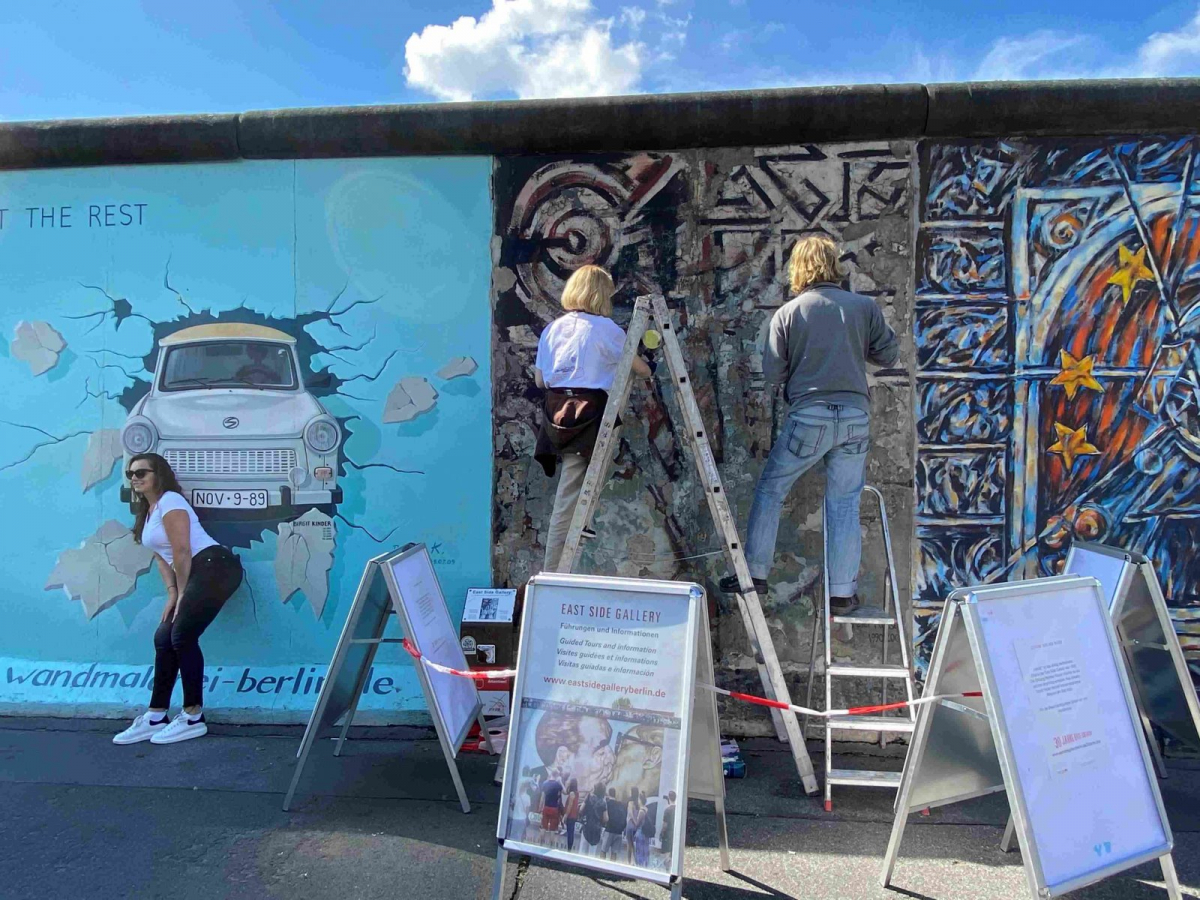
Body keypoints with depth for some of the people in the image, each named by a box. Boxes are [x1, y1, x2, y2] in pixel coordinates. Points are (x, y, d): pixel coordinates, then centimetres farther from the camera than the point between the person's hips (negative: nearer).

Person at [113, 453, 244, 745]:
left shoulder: (169, 501, -8)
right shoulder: (146, 511, 21)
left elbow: (182, 551, -14)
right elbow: (161, 556, 17)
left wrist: (182, 594, -9)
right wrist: (172, 593, 7)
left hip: (214, 568, -10)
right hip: (195, 575, 10)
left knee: (183, 636, -9)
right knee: (164, 638, 8)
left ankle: (193, 718, 1)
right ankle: (156, 718, 17)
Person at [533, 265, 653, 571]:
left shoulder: (552, 328, 14)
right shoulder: (605, 328, -1)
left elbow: (540, 379, 16)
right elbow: (639, 368, 11)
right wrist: (649, 370, 34)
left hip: (556, 414, 6)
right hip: (588, 415, -6)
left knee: (570, 494, 14)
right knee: (569, 499, -3)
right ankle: (551, 576, 2)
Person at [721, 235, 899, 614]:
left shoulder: (788, 313, -2)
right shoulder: (865, 306, 4)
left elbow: (772, 373, -3)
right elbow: (889, 355, 11)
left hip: (809, 416, -2)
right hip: (856, 417, 2)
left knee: (770, 490, 13)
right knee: (845, 504, 9)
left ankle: (755, 573, 17)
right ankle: (843, 593, 12)